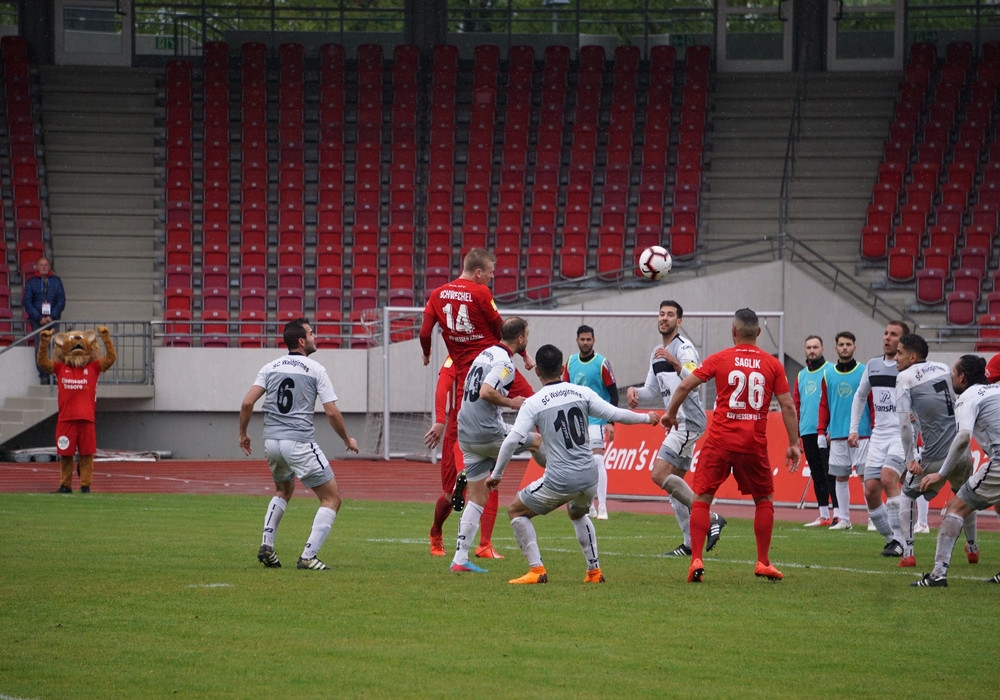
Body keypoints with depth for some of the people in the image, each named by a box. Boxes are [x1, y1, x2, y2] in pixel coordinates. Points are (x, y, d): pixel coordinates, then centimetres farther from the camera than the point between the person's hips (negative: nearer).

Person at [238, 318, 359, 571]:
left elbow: (247, 403, 1)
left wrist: (242, 434, 16)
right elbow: (332, 413, -6)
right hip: (299, 443, -6)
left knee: (284, 490, 32)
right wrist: (348, 440, 9)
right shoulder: (315, 370, -2)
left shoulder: (270, 368, 9)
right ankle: (308, 556, -8)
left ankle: (266, 546, 19)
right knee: (332, 498, 3)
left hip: (272, 441, 6)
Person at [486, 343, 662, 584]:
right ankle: (594, 571, 30)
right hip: (589, 475, 5)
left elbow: (513, 439, -12)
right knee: (578, 513, 36)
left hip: (559, 480, -5)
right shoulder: (582, 393, 3)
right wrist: (647, 418, 21)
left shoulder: (533, 403, -5)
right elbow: (615, 415, 3)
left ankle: (536, 570, 4)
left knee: (516, 510, 15)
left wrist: (496, 474, -1)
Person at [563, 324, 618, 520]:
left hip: (596, 419, -5)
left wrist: (610, 422, -11)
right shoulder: (571, 362, 7)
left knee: (597, 459, -13)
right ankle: (589, 507, 15)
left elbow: (613, 394, -5)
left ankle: (602, 508, -13)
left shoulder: (601, 363, -7)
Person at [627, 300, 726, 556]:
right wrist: (634, 391, 3)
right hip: (676, 423, 10)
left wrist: (676, 364, -44)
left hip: (689, 421, -10)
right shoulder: (657, 353, 17)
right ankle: (691, 542, 12)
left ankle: (710, 519, -13)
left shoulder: (684, 348, -12)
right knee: (675, 481, 9)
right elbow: (653, 389, 24)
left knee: (659, 475, -17)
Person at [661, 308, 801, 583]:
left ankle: (696, 560, -5)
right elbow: (787, 406, 2)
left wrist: (670, 413, 14)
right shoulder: (772, 364, 4)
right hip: (755, 444, 1)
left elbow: (685, 386, -2)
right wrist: (794, 444, 8)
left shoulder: (720, 359, 0)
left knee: (701, 499, 6)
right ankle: (763, 563, 17)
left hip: (720, 440, -1)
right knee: (764, 500, 18)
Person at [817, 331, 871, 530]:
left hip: (861, 434, -3)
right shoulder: (828, 374, 10)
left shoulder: (864, 372, 0)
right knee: (840, 477, 6)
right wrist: (821, 431, 4)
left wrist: (876, 430, -7)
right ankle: (843, 519, 12)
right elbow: (823, 405, 11)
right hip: (837, 435, 4)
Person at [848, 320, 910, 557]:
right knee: (871, 490, 0)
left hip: (903, 434, -6)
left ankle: (899, 540, -19)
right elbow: (860, 396, 25)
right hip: (879, 435, 6)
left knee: (888, 476, -26)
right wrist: (853, 429, 18)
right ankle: (890, 538, 14)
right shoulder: (873, 365, 12)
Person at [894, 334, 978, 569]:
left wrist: (910, 460, -10)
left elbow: (904, 422, -14)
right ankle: (972, 548, 41)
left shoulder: (905, 378, -4)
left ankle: (908, 553, 10)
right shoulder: (944, 369, 11)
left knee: (907, 494, 19)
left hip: (934, 457, -4)